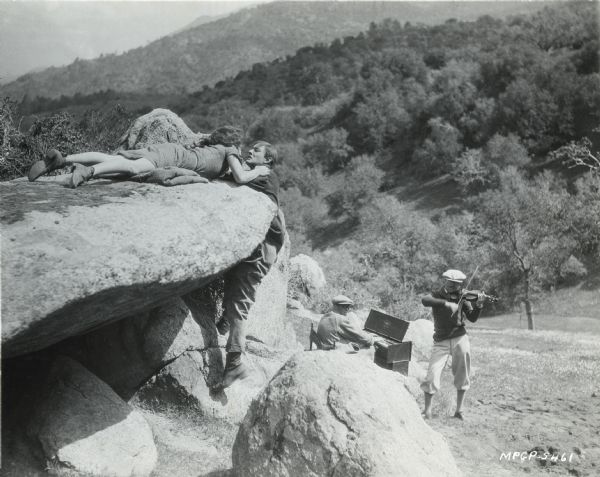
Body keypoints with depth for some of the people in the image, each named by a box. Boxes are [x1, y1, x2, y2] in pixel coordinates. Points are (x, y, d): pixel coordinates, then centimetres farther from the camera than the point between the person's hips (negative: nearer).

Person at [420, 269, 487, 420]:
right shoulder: (437, 295, 0)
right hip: (441, 341, -2)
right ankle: (427, 410, 8)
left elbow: (472, 318, -2)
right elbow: (425, 300, -22)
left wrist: (478, 305, -19)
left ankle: (459, 410, 22)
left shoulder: (462, 298, 4)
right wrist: (446, 303, -31)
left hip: (460, 339, 2)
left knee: (462, 376, 7)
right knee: (432, 376, -8)